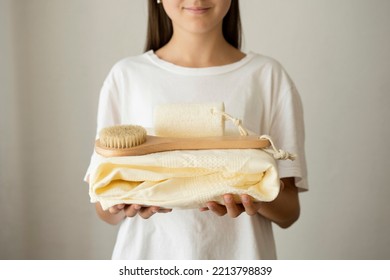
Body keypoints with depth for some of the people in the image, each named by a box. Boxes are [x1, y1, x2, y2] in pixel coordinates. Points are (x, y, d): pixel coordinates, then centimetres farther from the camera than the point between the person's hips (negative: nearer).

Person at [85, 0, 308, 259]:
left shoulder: (269, 76, -6)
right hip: (148, 252, 1)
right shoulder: (126, 76, -5)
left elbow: (288, 213, -5)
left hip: (239, 253, 0)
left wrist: (258, 197, -24)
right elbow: (105, 211, -3)